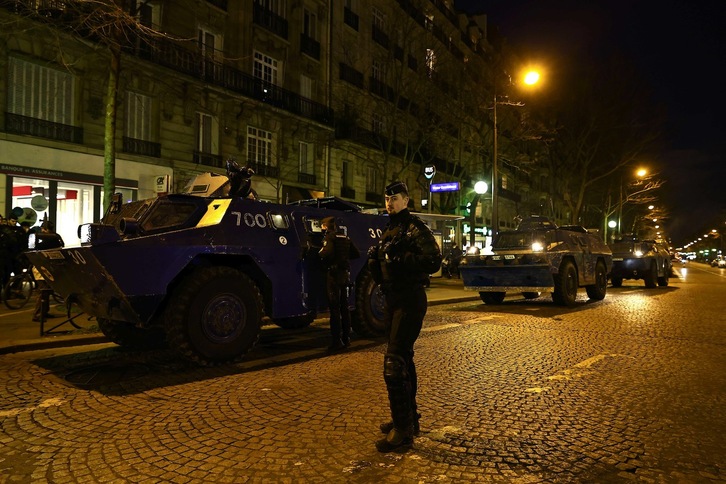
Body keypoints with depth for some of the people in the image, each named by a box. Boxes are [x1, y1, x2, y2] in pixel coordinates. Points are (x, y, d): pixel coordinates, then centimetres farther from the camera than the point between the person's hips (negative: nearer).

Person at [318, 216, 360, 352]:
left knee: (334, 308, -6)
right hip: (345, 274, 8)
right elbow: (356, 254, 16)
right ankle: (346, 339, 20)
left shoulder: (329, 237, -9)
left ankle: (337, 341, -6)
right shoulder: (345, 237, 14)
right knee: (344, 307, 14)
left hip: (333, 274, -8)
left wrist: (319, 254, -5)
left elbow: (327, 253, -25)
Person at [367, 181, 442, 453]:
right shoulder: (388, 231, 17)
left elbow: (433, 262, -24)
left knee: (394, 364, -13)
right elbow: (379, 270, 20)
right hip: (392, 300, 9)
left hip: (410, 300, -9)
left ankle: (403, 432, -6)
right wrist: (375, 259, -1)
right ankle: (409, 417, 31)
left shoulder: (415, 228, -10)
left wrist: (399, 258, -27)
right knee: (403, 360, 17)